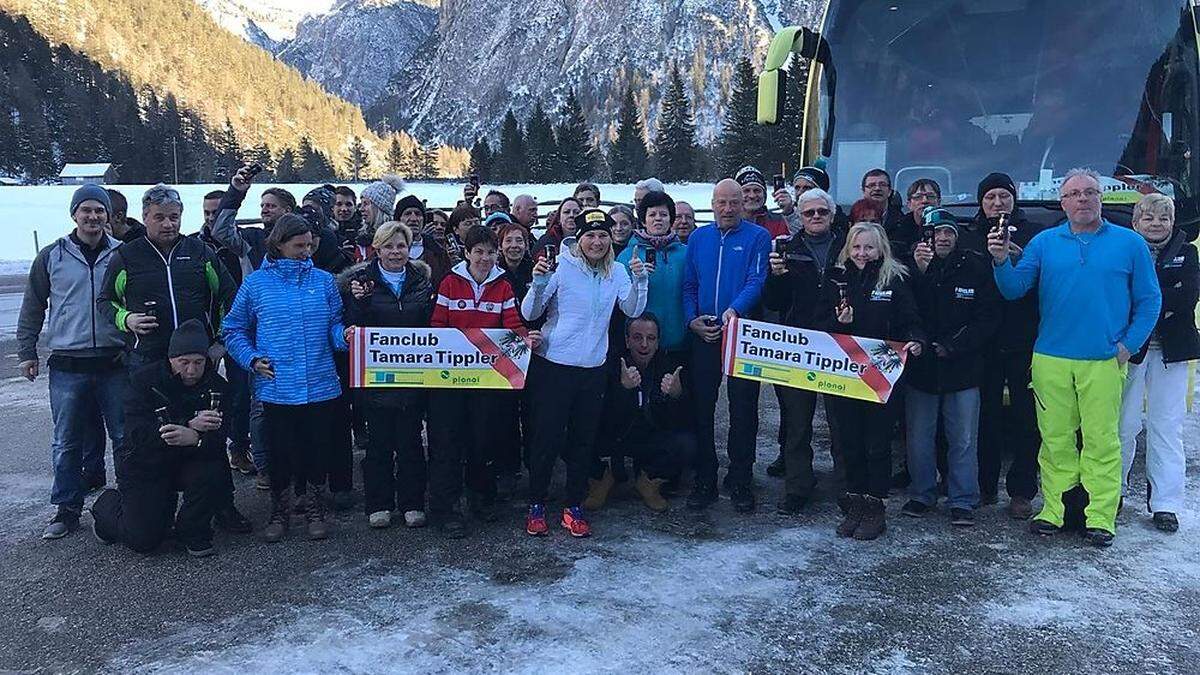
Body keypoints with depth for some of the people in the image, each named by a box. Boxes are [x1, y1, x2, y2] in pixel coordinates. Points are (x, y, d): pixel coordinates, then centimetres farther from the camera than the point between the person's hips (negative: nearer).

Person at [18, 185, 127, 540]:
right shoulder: (52, 257, 5)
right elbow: (32, 308, 11)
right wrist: (27, 352, 8)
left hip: (115, 364, 0)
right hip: (67, 367, 1)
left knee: (125, 437, 7)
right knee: (67, 443, 6)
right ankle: (67, 509, 16)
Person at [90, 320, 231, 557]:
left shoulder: (216, 386, -7)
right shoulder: (144, 379, -13)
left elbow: (218, 438, -18)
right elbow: (137, 433, -24)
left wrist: (195, 438, -43)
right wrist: (190, 424, -35)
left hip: (187, 463, 2)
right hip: (145, 466, -2)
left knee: (214, 472, -31)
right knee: (143, 540, -11)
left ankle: (193, 533, -4)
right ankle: (107, 505, 24)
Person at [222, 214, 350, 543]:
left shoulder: (324, 281, 6)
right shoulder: (256, 283, 3)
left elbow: (335, 324, 8)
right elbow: (234, 330, 8)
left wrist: (344, 336, -14)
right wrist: (252, 360, -5)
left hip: (320, 387, 1)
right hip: (276, 388, -1)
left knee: (317, 450, 10)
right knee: (279, 453, 9)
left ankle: (315, 510, 28)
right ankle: (279, 512, 28)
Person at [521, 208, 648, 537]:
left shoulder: (617, 271, 5)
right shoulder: (561, 267, -9)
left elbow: (632, 310, -2)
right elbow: (529, 314, -9)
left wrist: (639, 281, -16)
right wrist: (539, 282, -26)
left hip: (593, 368, 4)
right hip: (553, 365, -4)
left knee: (583, 442, 11)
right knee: (546, 439, 1)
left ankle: (573, 508, 24)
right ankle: (536, 507, 17)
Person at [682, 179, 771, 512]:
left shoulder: (757, 237, -1)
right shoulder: (698, 238, 11)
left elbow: (757, 281, -13)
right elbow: (688, 285, 10)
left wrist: (735, 310, -29)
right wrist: (692, 319, -6)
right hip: (703, 335, 3)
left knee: (743, 410, 3)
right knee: (702, 408, 7)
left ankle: (740, 481, 15)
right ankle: (704, 481, 17)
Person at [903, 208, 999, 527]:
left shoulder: (976, 267, -1)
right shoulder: (913, 264, 0)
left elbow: (989, 317, -1)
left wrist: (953, 346, -8)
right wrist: (919, 272, -22)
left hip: (963, 369, -1)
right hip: (920, 368, 1)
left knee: (963, 440, 5)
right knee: (919, 438, 9)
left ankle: (962, 501, 16)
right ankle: (922, 494, 24)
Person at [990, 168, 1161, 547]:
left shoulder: (1130, 243, 7)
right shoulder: (1044, 242, 9)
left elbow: (1149, 300, 8)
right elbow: (1014, 290, 0)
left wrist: (1129, 345, -2)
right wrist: (1002, 262, -19)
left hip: (1103, 361, -1)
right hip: (1050, 360, 1)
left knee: (1101, 439, 0)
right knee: (1055, 437, 5)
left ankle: (1100, 517, 8)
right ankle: (1054, 508, 14)